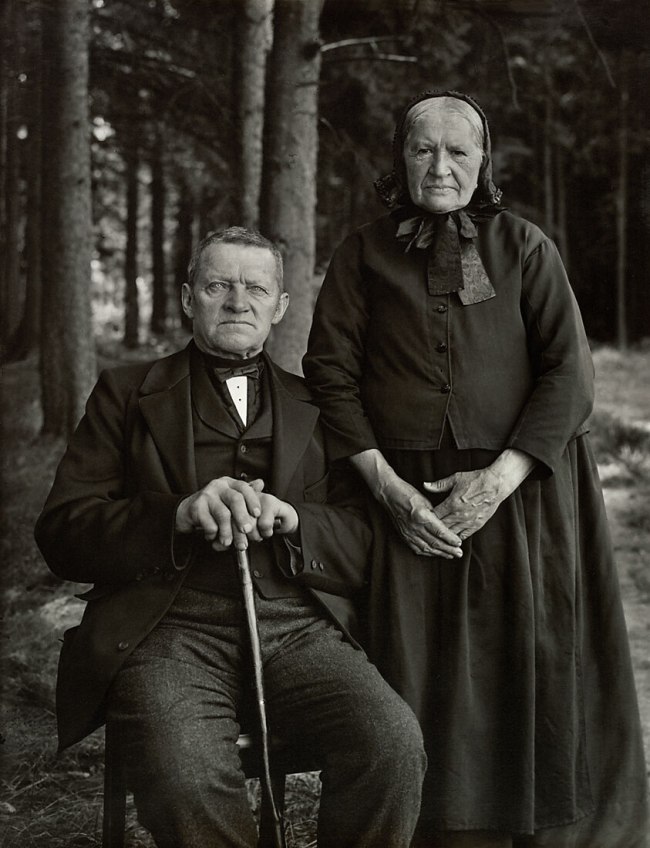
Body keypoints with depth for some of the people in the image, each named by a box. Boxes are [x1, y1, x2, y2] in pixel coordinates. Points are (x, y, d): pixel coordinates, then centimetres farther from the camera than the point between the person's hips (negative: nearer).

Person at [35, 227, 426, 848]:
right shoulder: (128, 393, 16)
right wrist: (181, 515, -13)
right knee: (186, 779, -34)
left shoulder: (316, 406, 22)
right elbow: (62, 532, 5)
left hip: (299, 630, 2)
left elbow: (364, 544, 12)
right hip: (171, 629, -2)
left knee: (395, 746, -27)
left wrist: (287, 518, -10)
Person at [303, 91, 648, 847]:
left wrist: (499, 480, -12)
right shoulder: (364, 254, 8)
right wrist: (388, 486, -9)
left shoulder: (524, 247, 6)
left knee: (534, 672, -1)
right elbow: (330, 373, 2)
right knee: (421, 690, -1)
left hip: (522, 495, 0)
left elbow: (568, 374, -1)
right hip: (406, 497, 1)